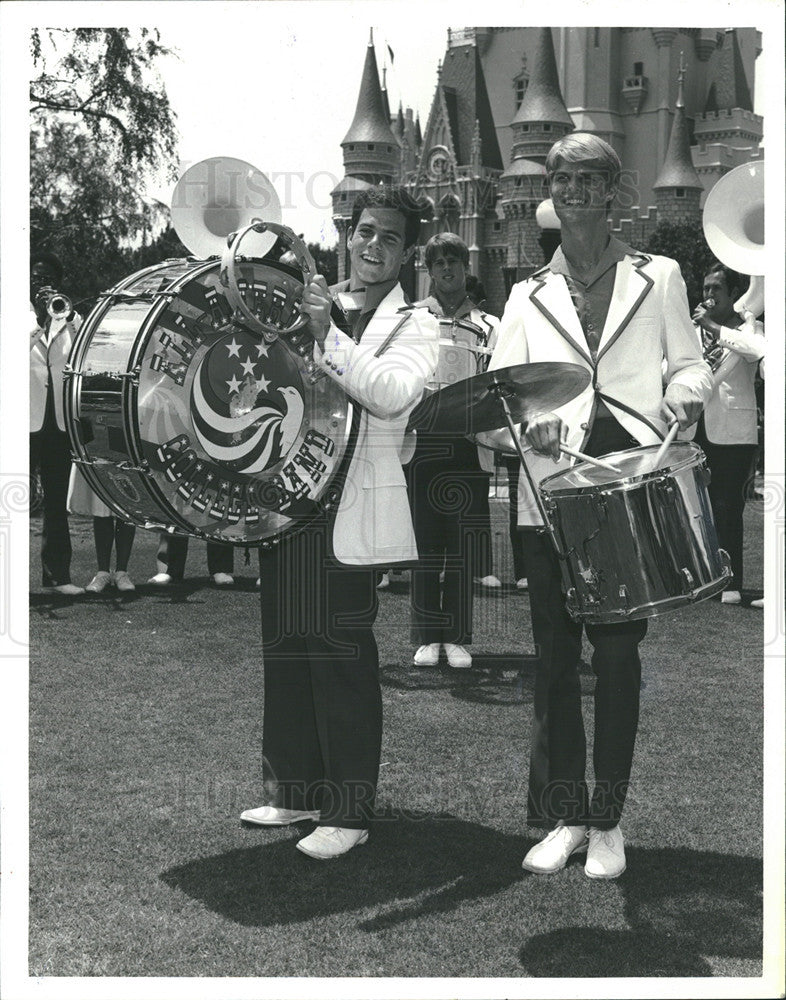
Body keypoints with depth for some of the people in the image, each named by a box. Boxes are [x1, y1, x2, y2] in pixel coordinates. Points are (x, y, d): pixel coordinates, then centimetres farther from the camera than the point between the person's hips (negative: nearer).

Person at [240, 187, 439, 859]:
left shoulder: (414, 326, -1)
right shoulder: (310, 307, 16)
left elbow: (391, 394, -22)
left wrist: (325, 335, -29)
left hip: (351, 509, -6)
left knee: (341, 652, -5)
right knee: (286, 646, 11)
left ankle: (349, 811, 5)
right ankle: (297, 791, 25)